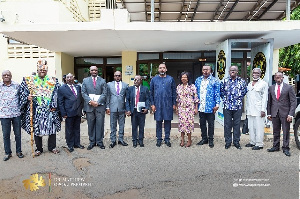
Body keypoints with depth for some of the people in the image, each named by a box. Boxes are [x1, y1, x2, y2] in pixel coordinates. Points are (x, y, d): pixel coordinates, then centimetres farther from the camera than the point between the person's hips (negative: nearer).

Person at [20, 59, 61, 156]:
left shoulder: (53, 81, 7)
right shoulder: (29, 80, 7)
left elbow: (56, 94, 3)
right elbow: (23, 93, 6)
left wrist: (54, 106, -6)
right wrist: (28, 98, -15)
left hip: (49, 109, 0)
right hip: (35, 110, 0)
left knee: (52, 128, 5)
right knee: (37, 129, 5)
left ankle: (52, 147, 21)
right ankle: (39, 149, 20)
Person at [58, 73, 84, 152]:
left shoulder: (78, 87, 12)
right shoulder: (62, 88, -2)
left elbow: (81, 98, 16)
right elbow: (60, 102, -4)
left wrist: (81, 108, 7)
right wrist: (63, 113, -10)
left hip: (78, 112, 4)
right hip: (69, 113, -4)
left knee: (77, 129, 13)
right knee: (69, 130, 6)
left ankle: (77, 143, 25)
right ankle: (70, 145, 18)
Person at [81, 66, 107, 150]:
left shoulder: (102, 80, 8)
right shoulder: (85, 80, 11)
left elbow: (104, 93, 1)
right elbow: (83, 93, 3)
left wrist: (97, 102, -12)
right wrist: (90, 101, -11)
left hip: (100, 105, -1)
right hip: (89, 105, 1)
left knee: (100, 124, 2)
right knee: (91, 125, 6)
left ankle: (99, 142, 12)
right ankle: (92, 142, 15)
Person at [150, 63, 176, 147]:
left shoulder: (170, 79, 4)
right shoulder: (154, 79, 5)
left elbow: (174, 92, 6)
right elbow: (151, 92, 6)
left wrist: (174, 104, 1)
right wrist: (152, 104, 0)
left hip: (168, 104, 0)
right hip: (157, 104, 0)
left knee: (168, 121, 4)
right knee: (158, 122, 6)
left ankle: (167, 139, 16)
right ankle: (159, 139, 17)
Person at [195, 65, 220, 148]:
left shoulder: (215, 81, -2)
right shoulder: (198, 80, 10)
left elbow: (217, 94, -3)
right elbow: (195, 92, 14)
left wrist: (217, 104, -9)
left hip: (210, 107, -4)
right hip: (200, 106, 4)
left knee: (211, 124, 6)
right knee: (202, 123, 12)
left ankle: (210, 140, 18)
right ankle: (204, 138, 25)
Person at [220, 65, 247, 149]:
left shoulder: (242, 81, 4)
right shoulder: (224, 81, 4)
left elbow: (244, 91, 13)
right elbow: (221, 91, 13)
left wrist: (239, 98, 6)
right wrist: (225, 99, 7)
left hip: (238, 106, 0)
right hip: (227, 106, 0)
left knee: (237, 124, 6)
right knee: (227, 124, 4)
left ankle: (236, 142, 18)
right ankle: (228, 142, 15)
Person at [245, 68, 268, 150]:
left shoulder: (263, 84, -2)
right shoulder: (249, 84, 16)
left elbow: (265, 98, -6)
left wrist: (263, 110, -12)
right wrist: (247, 108, 13)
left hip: (258, 110, -6)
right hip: (250, 110, 6)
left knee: (259, 127, -3)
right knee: (251, 127, 10)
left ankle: (259, 144, 4)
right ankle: (252, 142, 20)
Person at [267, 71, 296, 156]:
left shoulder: (289, 88, -1)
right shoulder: (271, 88, 8)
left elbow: (293, 102, -4)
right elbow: (269, 102, 11)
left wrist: (290, 114, -12)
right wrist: (269, 113, 5)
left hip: (285, 113, -3)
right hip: (274, 113, 3)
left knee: (286, 132, 3)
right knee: (275, 132, 11)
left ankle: (285, 148, 13)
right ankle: (276, 146, 23)